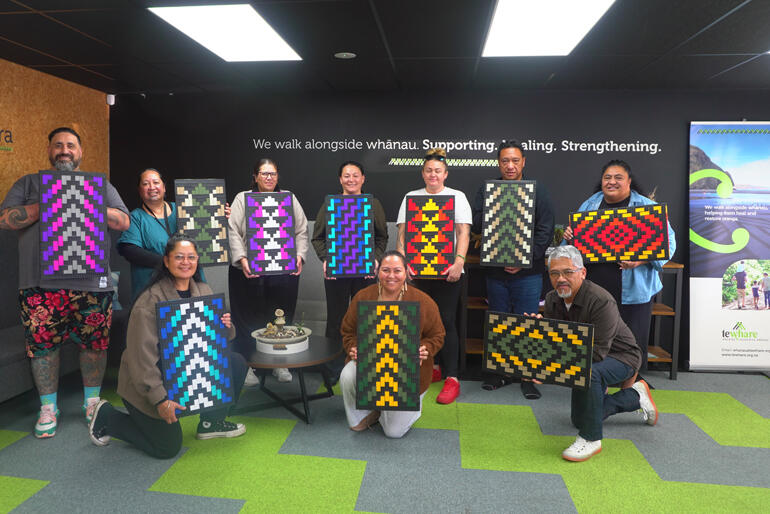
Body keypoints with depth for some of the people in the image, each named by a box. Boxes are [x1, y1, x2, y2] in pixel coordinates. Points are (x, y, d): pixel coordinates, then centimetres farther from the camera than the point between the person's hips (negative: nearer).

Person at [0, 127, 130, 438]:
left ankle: (92, 401, 22)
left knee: (94, 342, 4)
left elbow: (123, 221, 5)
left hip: (92, 281, 0)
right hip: (40, 283, 0)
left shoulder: (100, 185, 17)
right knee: (42, 343, 3)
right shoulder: (28, 184, 17)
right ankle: (48, 408, 19)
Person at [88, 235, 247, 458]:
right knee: (167, 448, -2)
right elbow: (142, 356, -24)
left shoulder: (203, 291, 0)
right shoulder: (150, 301, -22)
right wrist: (160, 399, -28)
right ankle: (106, 416, 19)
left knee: (236, 363, -9)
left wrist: (226, 327, -16)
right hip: (146, 386, -6)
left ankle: (211, 423, 10)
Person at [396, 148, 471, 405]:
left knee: (446, 321, -6)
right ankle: (433, 367, 23)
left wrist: (459, 261, -17)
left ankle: (452, 378, -1)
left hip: (448, 269, -3)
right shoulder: (411, 197, 13)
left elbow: (464, 232, -3)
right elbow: (402, 232, 7)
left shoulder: (457, 197, 7)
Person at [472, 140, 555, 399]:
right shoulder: (486, 190, 8)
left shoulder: (537, 189, 2)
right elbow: (476, 226, 0)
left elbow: (545, 231, -2)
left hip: (528, 272, -2)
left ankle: (529, 377, 15)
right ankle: (499, 372, 26)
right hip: (496, 271, 2)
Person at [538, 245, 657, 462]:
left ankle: (591, 439, -22)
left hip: (620, 356, -8)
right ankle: (636, 396, 37)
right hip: (582, 357, 8)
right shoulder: (552, 299, -11)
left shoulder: (602, 302, -33)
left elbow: (597, 352, -37)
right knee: (579, 419, 16)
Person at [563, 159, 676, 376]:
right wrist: (569, 235, -4)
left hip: (632, 290, -3)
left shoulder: (648, 207, 0)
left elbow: (667, 242, -4)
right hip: (595, 288, 3)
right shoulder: (589, 205, 12)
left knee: (633, 342, 4)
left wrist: (642, 260, -21)